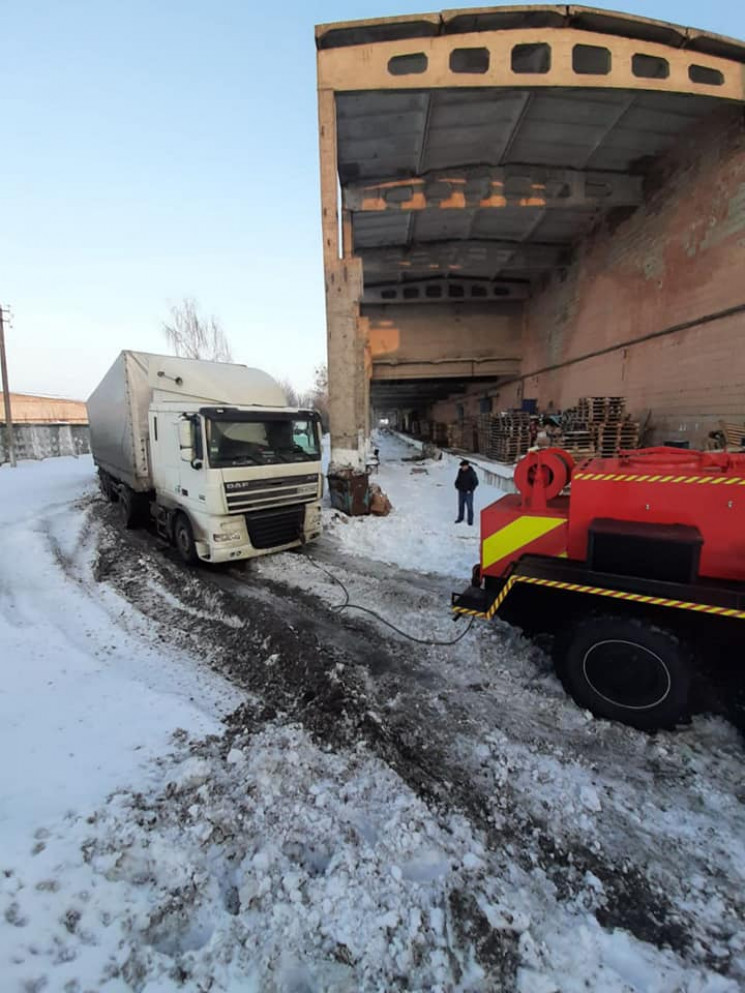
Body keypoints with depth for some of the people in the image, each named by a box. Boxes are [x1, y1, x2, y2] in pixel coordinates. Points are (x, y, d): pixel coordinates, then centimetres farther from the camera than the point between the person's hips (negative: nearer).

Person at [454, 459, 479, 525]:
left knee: (469, 506, 0)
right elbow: (458, 479, 17)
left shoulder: (471, 472, -17)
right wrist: (457, 486, 6)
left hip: (468, 492, -5)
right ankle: (460, 518, 30)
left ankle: (470, 520, 11)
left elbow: (476, 482, -12)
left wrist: (470, 490, -13)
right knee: (460, 505, 15)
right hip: (461, 492, 5)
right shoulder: (460, 471, 0)